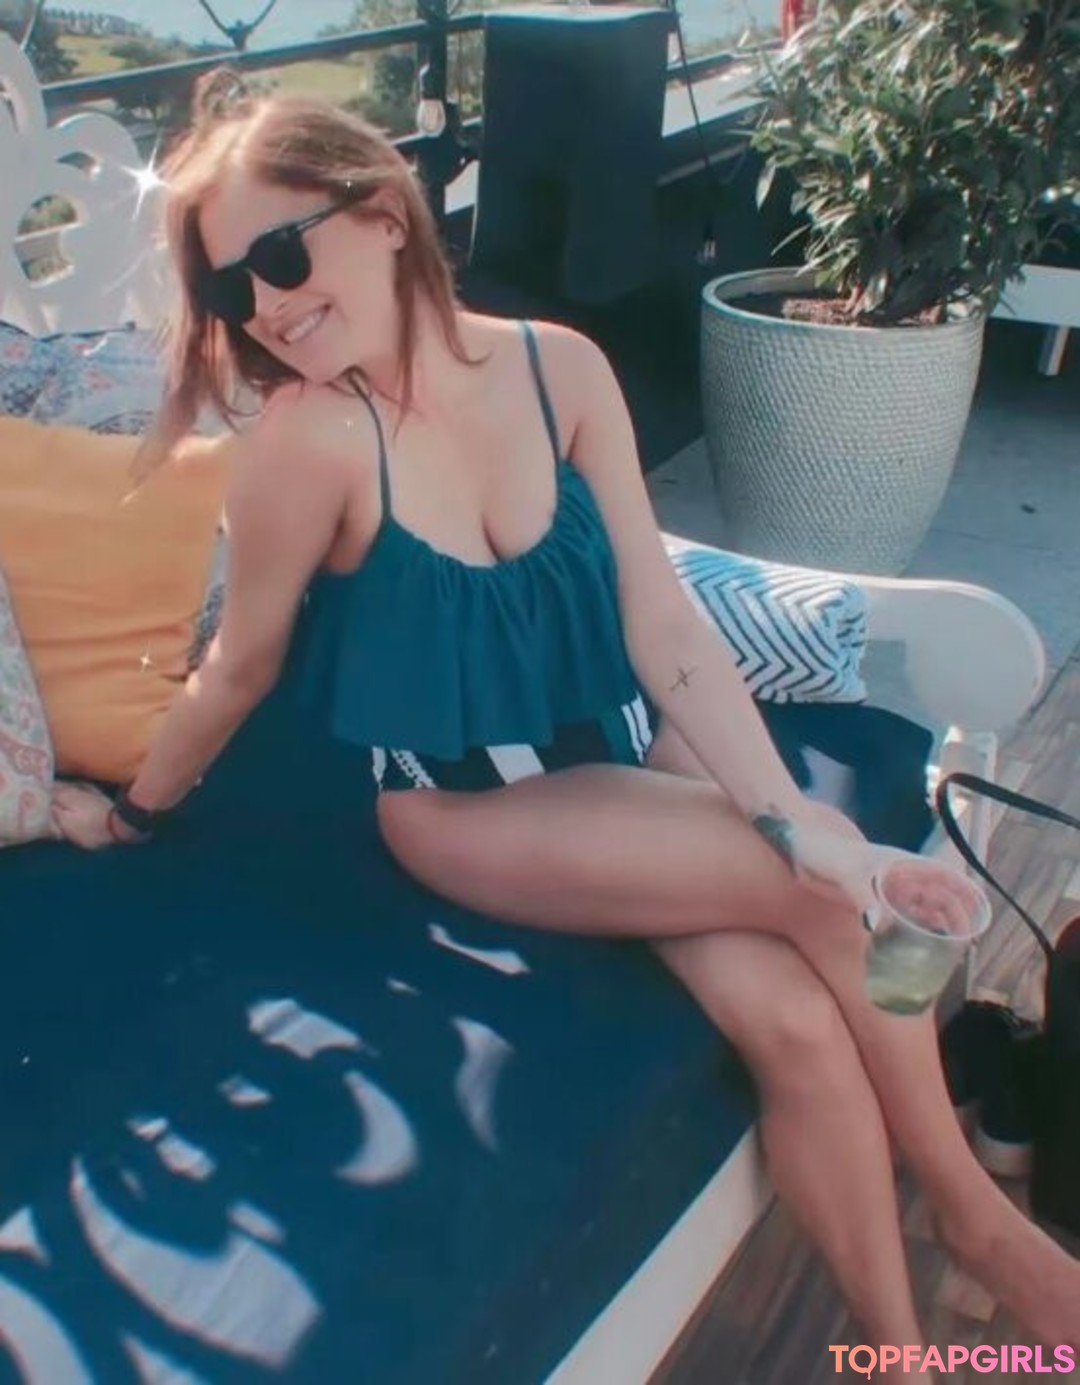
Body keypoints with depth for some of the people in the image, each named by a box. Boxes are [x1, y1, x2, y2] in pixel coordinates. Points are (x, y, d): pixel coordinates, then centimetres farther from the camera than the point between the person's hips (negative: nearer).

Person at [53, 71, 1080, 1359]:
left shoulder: (560, 368, -10)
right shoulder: (308, 441, -23)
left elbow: (665, 624, -10)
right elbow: (239, 668, -7)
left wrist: (792, 816, -18)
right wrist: (133, 812, 7)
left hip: (622, 754, 4)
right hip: (470, 810, -4)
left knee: (797, 1019, -17)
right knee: (839, 901, -20)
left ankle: (898, 1336, 10)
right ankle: (972, 1209, 8)